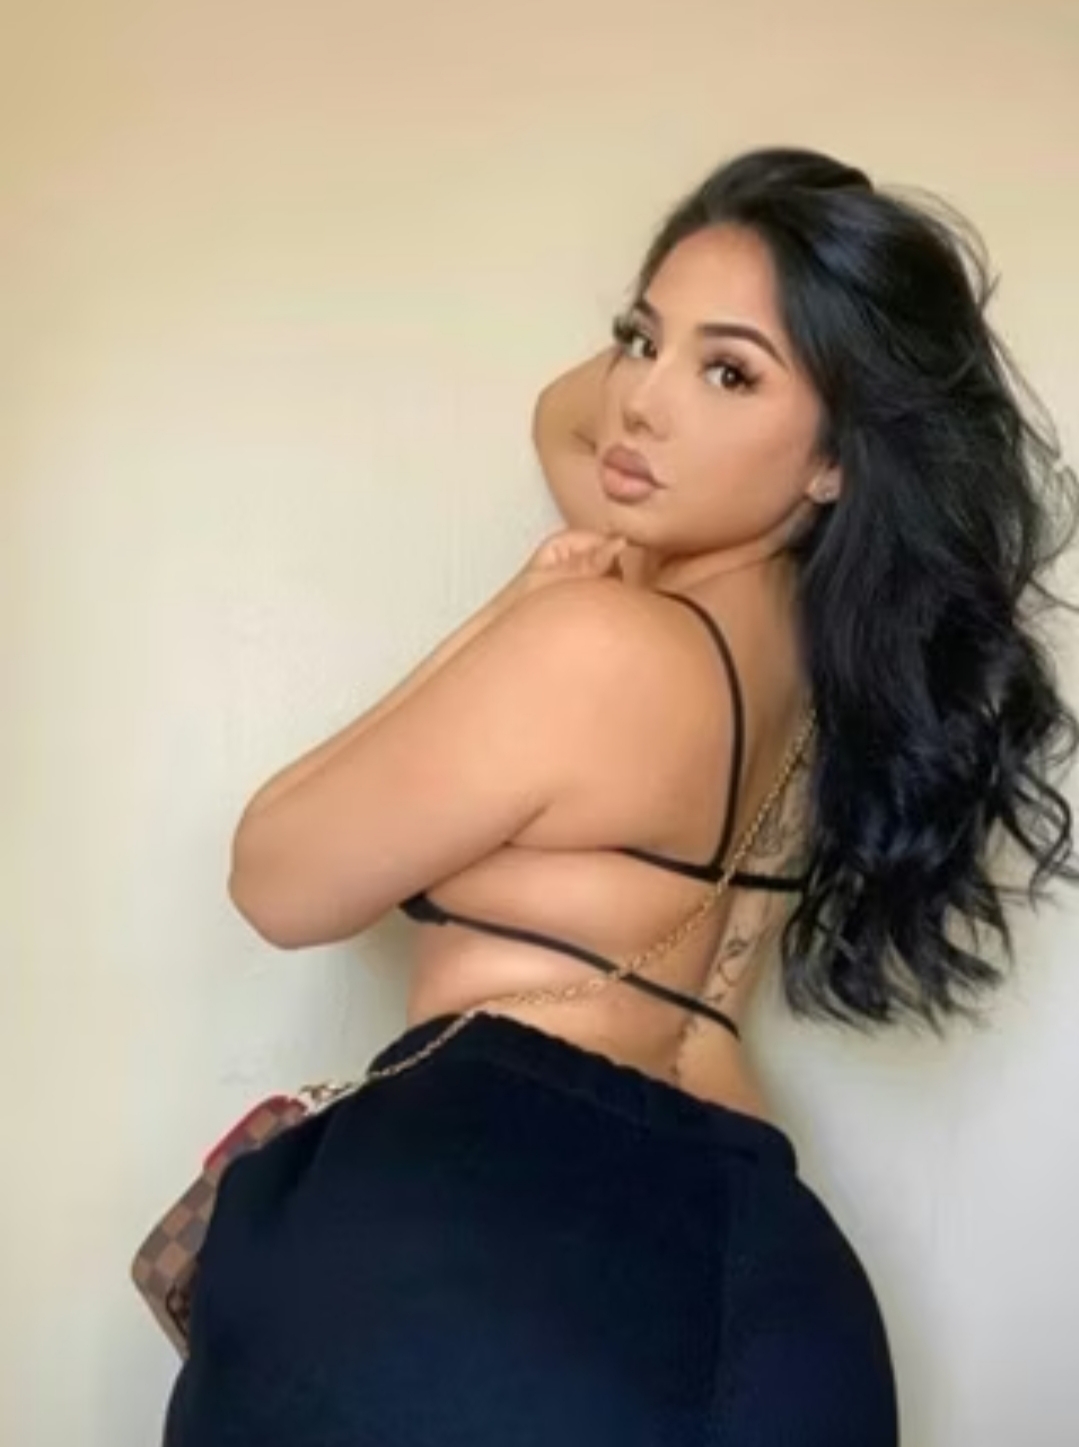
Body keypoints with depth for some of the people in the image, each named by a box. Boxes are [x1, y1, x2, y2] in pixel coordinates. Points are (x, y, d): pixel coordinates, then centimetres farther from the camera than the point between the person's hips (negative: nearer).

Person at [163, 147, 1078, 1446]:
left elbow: (277, 883, -4)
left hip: (489, 1234, -8)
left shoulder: (594, 645, -19)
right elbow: (569, 413, 26)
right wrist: (660, 337, 7)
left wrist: (507, 618, -4)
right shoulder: (846, 630, 6)